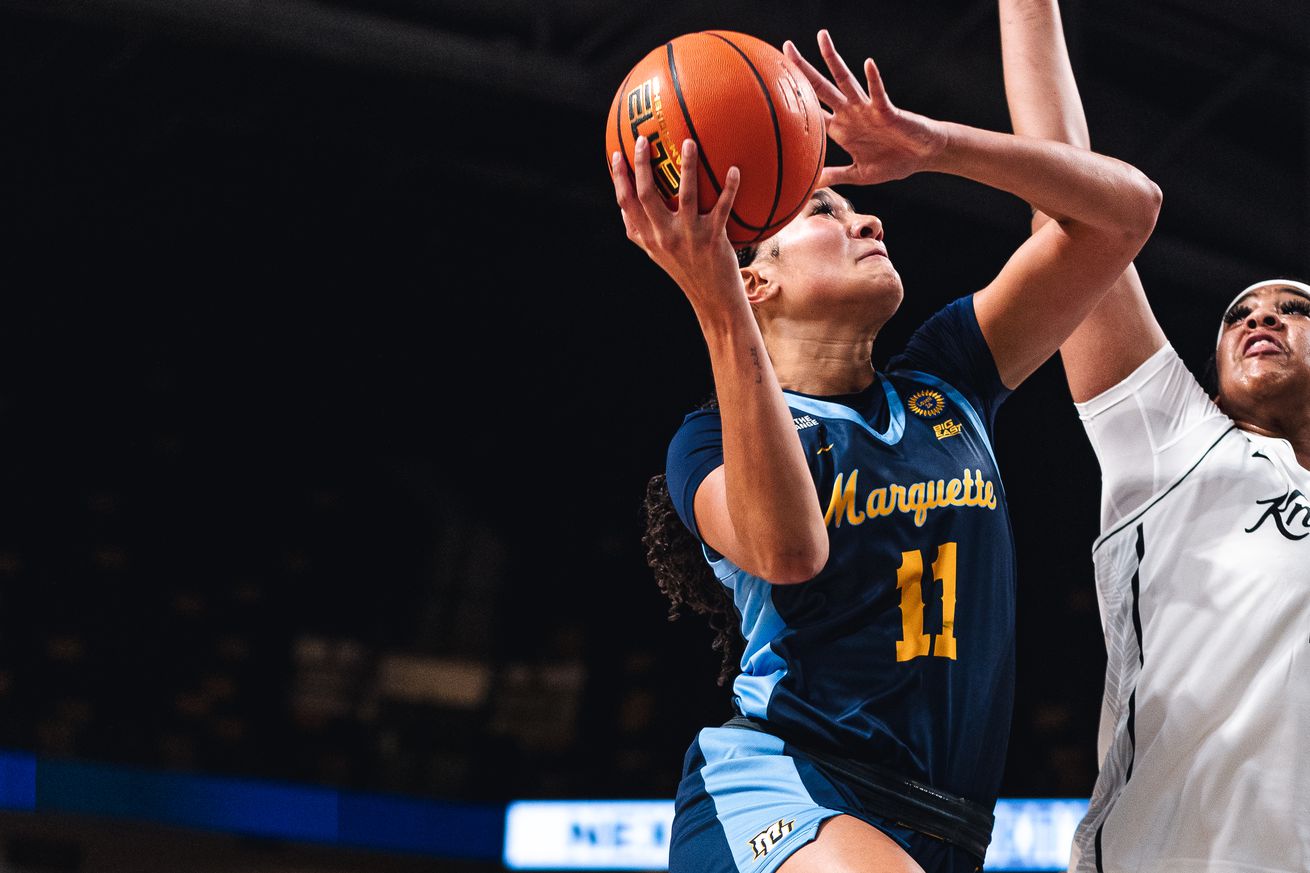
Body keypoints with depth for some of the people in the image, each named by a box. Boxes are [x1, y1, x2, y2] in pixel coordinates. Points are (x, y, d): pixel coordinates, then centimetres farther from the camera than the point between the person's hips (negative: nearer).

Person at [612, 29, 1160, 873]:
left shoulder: (944, 388, 18)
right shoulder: (713, 441, 4)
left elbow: (1127, 208, 11)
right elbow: (789, 549, -22)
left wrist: (934, 144, -3)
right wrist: (718, 312, -27)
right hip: (775, 795, -6)